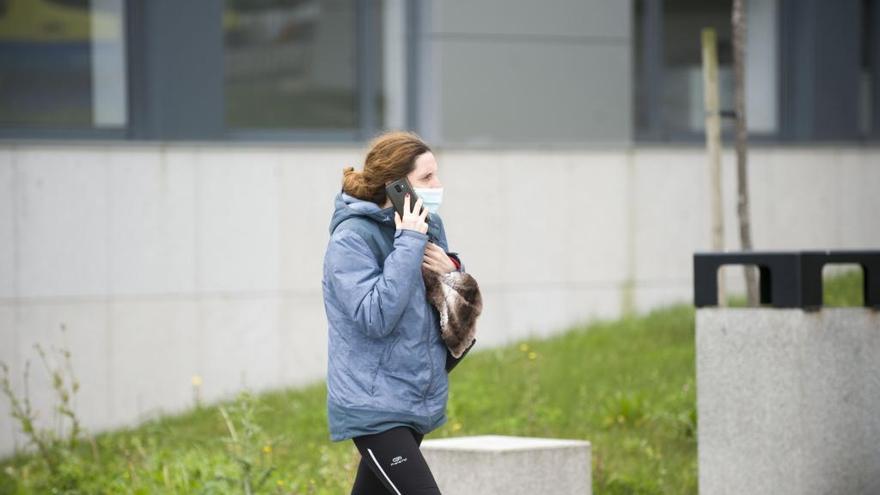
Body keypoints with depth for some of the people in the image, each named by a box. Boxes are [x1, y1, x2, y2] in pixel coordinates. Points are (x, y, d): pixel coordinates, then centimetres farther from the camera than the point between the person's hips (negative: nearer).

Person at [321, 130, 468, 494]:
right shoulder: (352, 239, -16)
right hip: (373, 407, -8)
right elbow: (375, 318, -26)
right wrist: (408, 245, -24)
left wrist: (451, 271, -6)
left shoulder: (429, 225, 6)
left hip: (419, 401, 8)